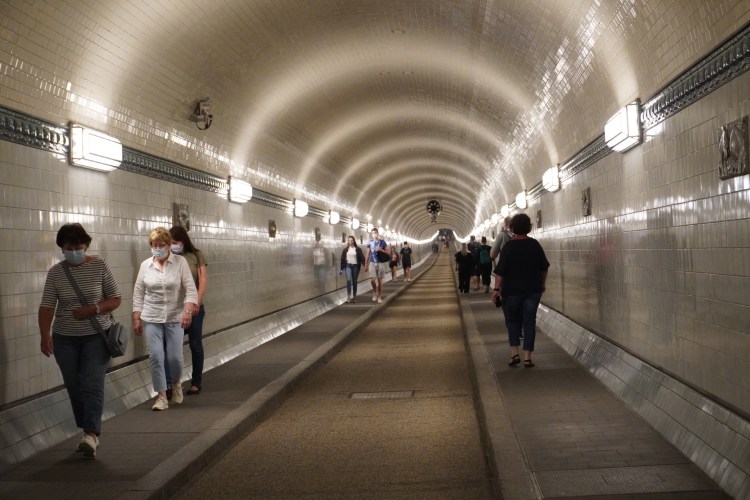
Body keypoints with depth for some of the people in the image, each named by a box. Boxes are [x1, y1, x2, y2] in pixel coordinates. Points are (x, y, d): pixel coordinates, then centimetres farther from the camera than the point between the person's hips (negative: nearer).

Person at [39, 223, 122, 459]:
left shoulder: (100, 266, -6)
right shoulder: (55, 272, -3)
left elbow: (116, 299, -3)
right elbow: (47, 306, -6)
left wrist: (93, 310, -20)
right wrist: (45, 335, -20)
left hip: (97, 336, -2)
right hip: (65, 339, 3)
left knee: (92, 385, -13)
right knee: (74, 387, 7)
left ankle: (91, 435, -18)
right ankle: (87, 432, 19)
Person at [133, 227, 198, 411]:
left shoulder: (180, 262, -5)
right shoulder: (145, 265, 3)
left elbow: (191, 289, -9)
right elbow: (138, 294, 8)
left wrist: (188, 311, -22)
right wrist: (136, 318, 4)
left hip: (175, 318, -2)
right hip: (151, 319, 2)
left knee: (175, 357, -2)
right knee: (155, 356, -4)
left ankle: (176, 384, 29)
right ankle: (162, 396, 7)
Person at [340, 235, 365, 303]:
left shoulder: (358, 249, 2)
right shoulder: (345, 249, 5)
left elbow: (362, 257, -3)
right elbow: (342, 258, 8)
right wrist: (342, 267, 5)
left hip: (355, 266, 0)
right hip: (348, 266, 0)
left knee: (354, 281, 7)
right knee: (348, 280, -16)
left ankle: (354, 296, 16)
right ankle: (348, 296, -18)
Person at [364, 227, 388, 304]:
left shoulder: (382, 242, 1)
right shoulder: (370, 243, 4)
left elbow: (387, 252, 4)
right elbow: (367, 254, 9)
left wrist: (381, 250, -15)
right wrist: (366, 265, 7)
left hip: (381, 263, -1)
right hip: (372, 263, 1)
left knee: (380, 280, 2)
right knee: (372, 279, -11)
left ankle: (379, 297, 11)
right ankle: (375, 292, 16)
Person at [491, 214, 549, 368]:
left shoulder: (509, 246, -10)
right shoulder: (535, 245, 0)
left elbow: (500, 270, -14)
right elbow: (544, 267, 9)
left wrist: (496, 288, -9)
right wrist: (542, 283, 22)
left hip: (512, 290, -2)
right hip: (533, 290, 2)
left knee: (512, 320, 14)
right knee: (529, 322, 6)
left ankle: (514, 353, 5)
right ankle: (527, 357, 3)